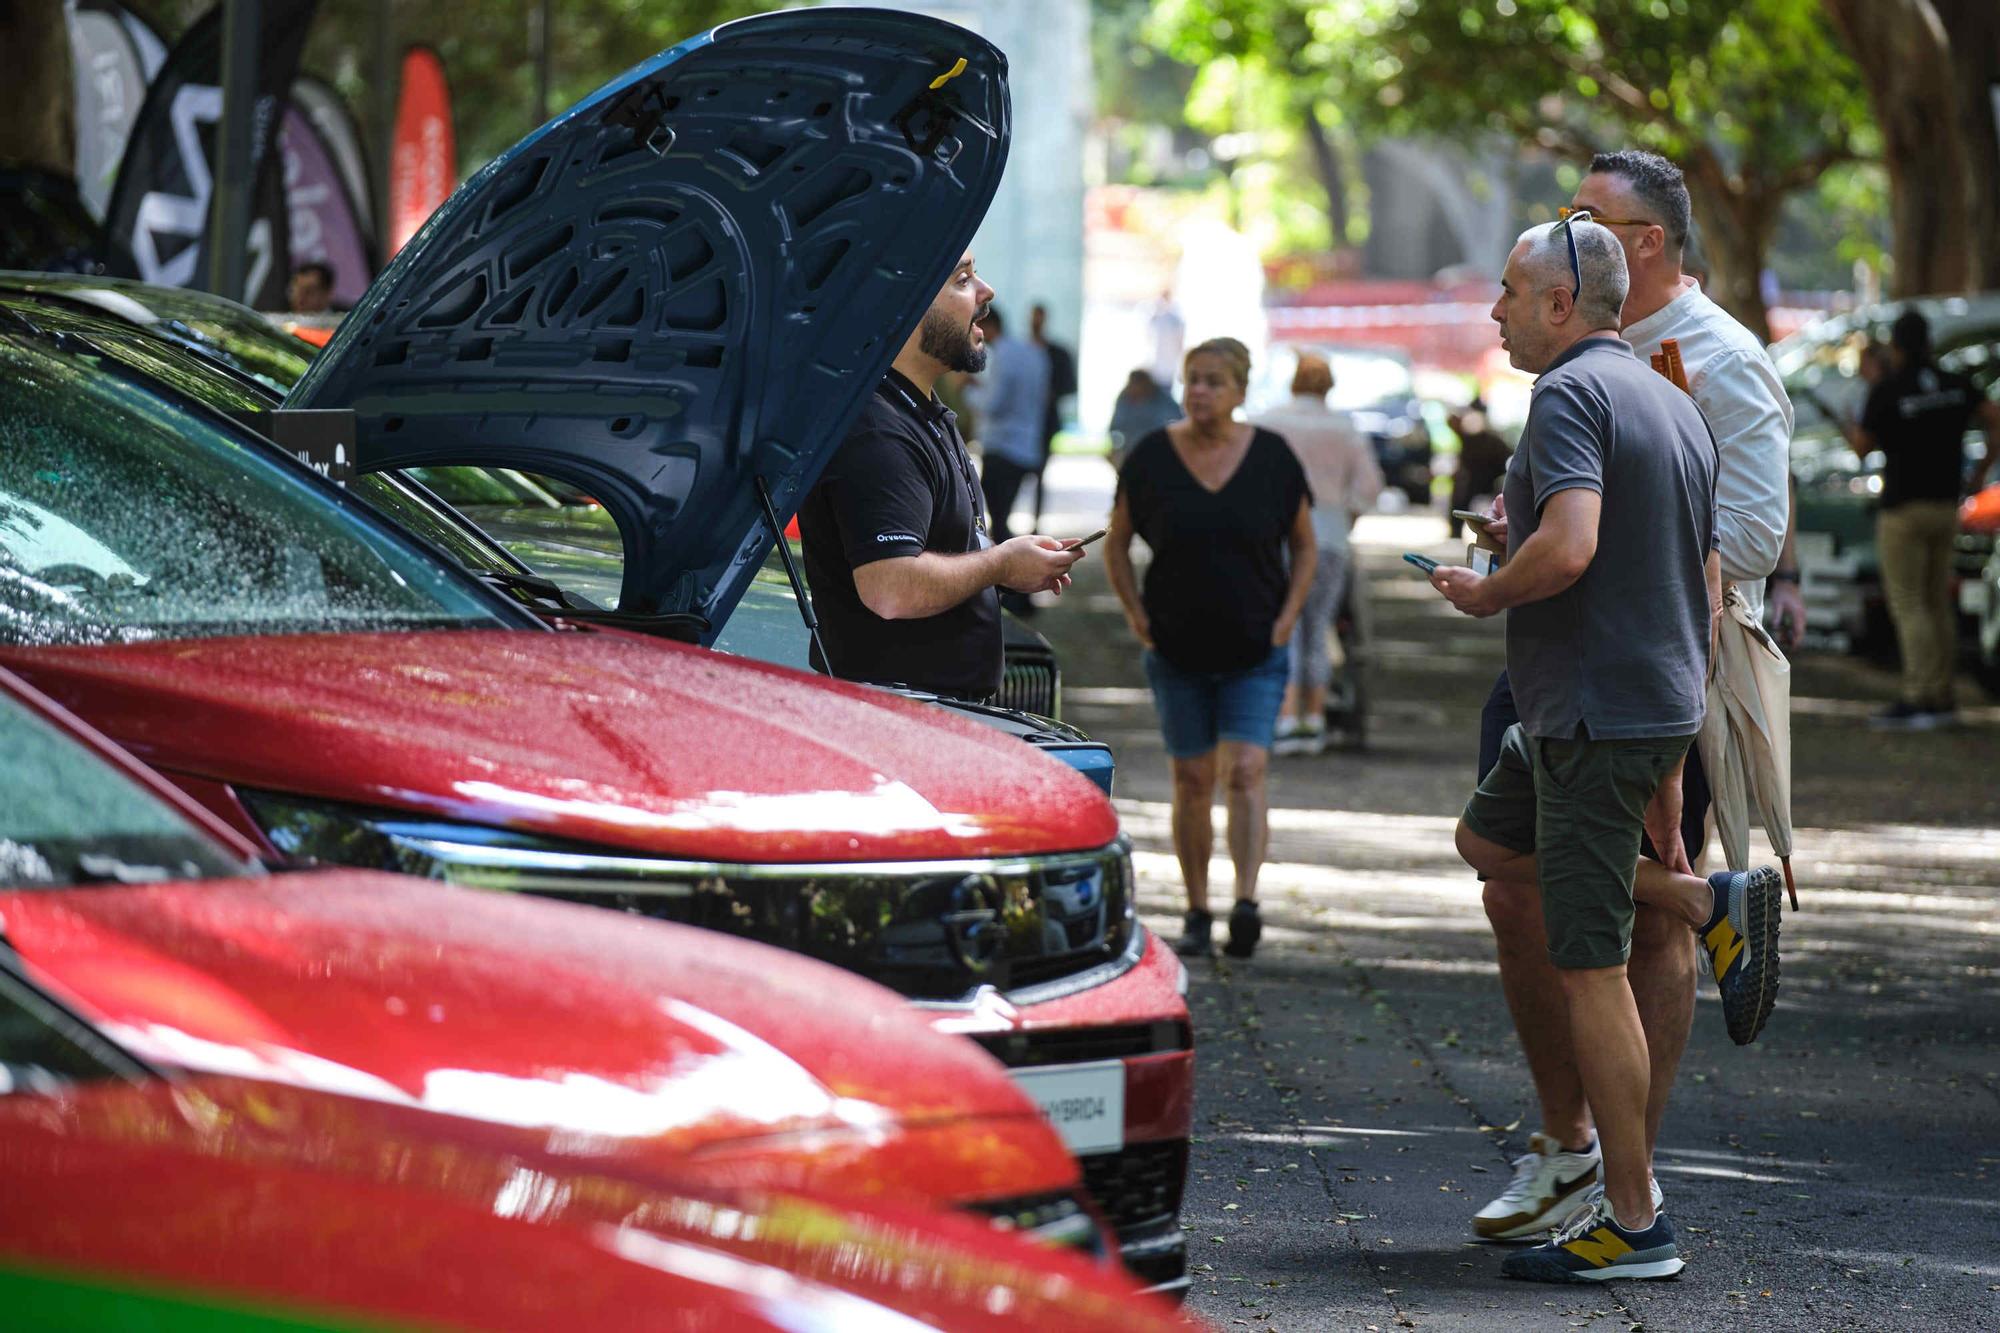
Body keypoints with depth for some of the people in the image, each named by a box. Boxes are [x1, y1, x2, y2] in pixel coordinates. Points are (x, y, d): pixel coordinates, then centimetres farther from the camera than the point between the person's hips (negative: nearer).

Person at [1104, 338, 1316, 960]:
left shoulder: (1272, 458, -2)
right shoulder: (1151, 458, -2)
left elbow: (1304, 547, 8)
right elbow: (1116, 544, 8)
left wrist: (1287, 617, -3)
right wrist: (1135, 614, -3)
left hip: (1255, 653, -1)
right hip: (1177, 649, 1)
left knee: (1245, 773, -13)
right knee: (1192, 780, 4)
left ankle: (1246, 903, -21)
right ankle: (1196, 913, 13)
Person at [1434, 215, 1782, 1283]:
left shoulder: (1571, 394, -14)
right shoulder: (1675, 405, 15)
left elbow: (1568, 546, -31)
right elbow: (1707, 587, 19)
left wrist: (1483, 593, -9)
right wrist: (1669, 763, 23)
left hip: (1595, 715, -10)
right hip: (1661, 704, 10)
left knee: (1590, 965, -5)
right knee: (1488, 839, 28)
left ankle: (1633, 1223, -2)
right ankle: (1710, 905, 16)